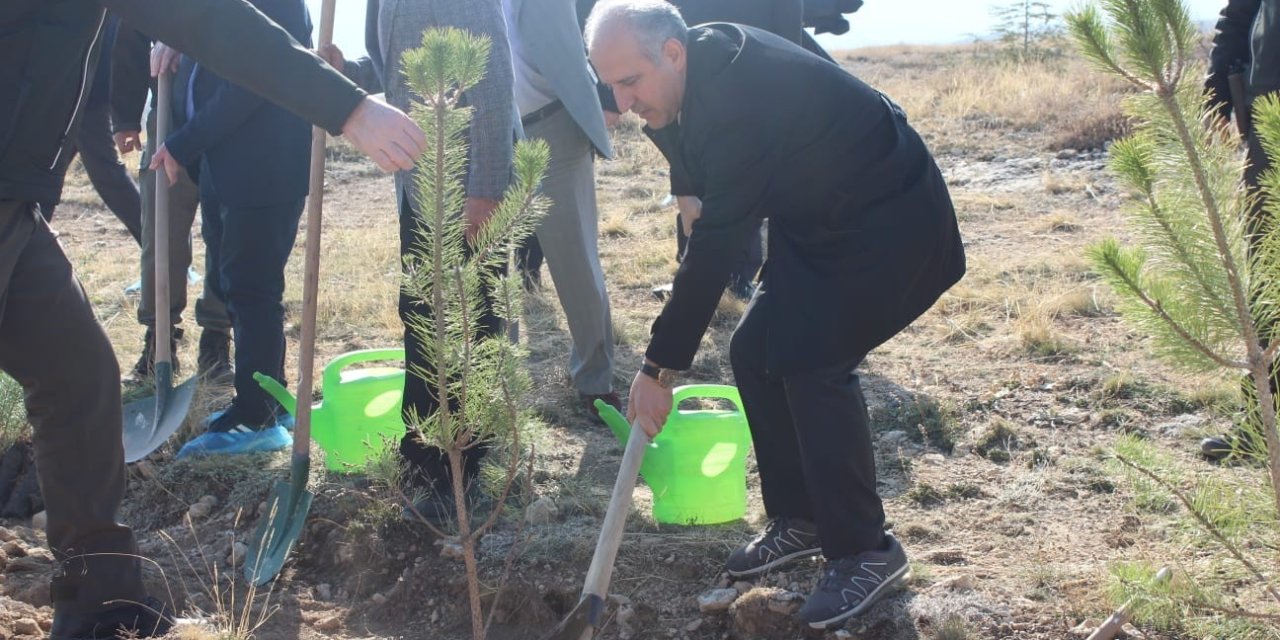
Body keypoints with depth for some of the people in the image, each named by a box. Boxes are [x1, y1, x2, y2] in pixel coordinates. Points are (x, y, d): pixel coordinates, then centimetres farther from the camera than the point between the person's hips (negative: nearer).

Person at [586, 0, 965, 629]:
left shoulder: (739, 99, -33)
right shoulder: (697, 67, -5)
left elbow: (716, 245, -30)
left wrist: (659, 367, -25)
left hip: (890, 222, -9)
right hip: (818, 220, 10)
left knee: (814, 361, -20)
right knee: (754, 352, 3)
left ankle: (865, 551, -5)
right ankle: (801, 518, 17)